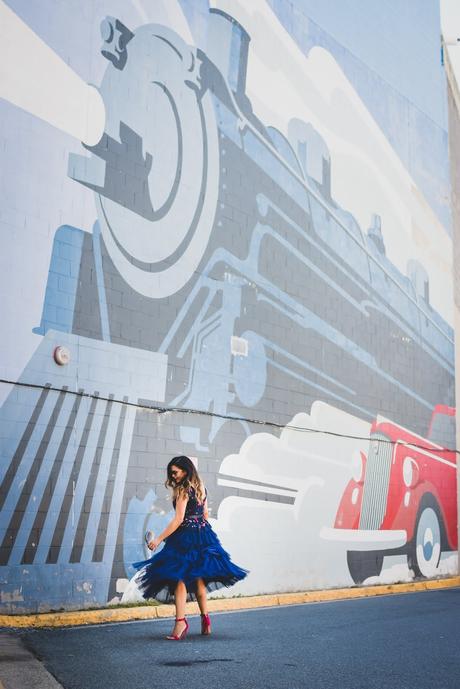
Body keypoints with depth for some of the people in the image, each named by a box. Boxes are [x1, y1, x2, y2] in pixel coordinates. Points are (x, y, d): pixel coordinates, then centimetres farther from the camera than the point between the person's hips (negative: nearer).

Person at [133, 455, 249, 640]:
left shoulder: (183, 490, -13)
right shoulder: (201, 487, 11)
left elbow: (178, 519, -18)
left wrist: (159, 539, -17)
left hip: (186, 537, -9)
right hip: (203, 536, 9)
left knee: (179, 577, -9)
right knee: (198, 577, 16)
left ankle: (181, 621, -18)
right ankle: (205, 618, 22)